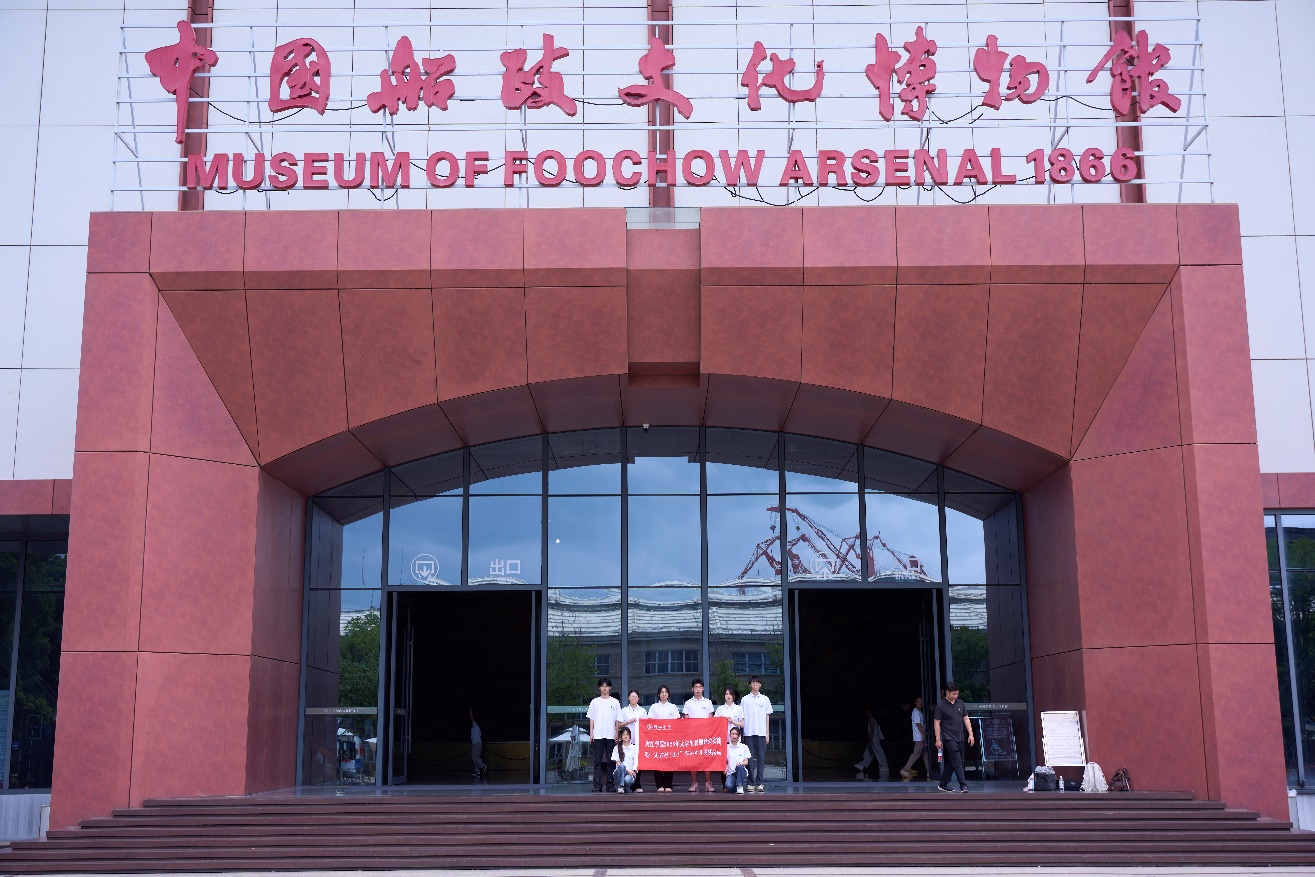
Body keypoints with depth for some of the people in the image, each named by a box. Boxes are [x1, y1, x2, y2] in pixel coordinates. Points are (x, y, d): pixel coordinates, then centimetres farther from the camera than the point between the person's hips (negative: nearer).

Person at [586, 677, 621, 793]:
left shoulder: (614, 702, 8)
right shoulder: (595, 702, 10)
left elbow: (618, 720, 7)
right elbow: (591, 719, 9)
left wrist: (617, 734, 0)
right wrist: (591, 733, 1)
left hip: (611, 735, 0)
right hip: (597, 735, 0)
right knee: (597, 761, -2)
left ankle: (610, 784, 5)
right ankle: (597, 785, -2)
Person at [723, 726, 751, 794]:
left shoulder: (744, 747, 8)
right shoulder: (727, 747, 9)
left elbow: (746, 762, 3)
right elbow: (725, 762, 10)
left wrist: (741, 763, -20)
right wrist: (725, 768, -12)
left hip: (741, 772, 0)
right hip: (731, 773, 0)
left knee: (739, 766, -37)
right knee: (729, 786, -33)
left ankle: (740, 787, -21)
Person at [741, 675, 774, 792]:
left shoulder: (765, 699, 9)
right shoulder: (745, 699, 6)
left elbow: (767, 717, 10)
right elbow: (742, 717, 6)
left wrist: (767, 734, 6)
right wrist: (742, 732, -1)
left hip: (761, 733, 1)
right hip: (748, 733, -1)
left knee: (761, 758, 1)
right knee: (750, 758, -1)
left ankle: (759, 782, 6)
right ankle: (751, 783, 2)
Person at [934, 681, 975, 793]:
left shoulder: (960, 703, 9)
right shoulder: (941, 706, -7)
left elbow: (966, 719, 14)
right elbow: (936, 723, -5)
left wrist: (970, 734, 6)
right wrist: (938, 739, -9)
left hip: (960, 738, 6)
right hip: (949, 738, -6)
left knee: (951, 763, 10)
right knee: (957, 762, -13)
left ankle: (943, 785, 20)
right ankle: (963, 785, -15)